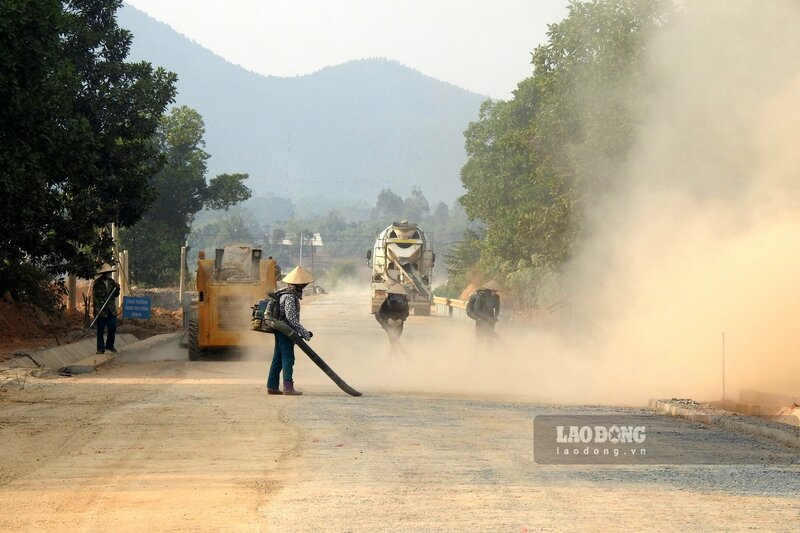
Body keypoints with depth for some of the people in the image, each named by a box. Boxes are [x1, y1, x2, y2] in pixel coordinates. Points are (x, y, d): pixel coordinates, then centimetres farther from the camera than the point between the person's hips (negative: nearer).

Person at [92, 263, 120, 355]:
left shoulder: (112, 282, 11)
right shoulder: (97, 283, -5)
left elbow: (115, 295, 16)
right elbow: (95, 296, -8)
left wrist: (117, 289, -6)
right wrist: (97, 309, -15)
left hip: (111, 310, 5)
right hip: (101, 311, -5)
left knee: (113, 329, 6)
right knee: (100, 330, 2)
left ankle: (110, 345, 22)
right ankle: (101, 348, 9)